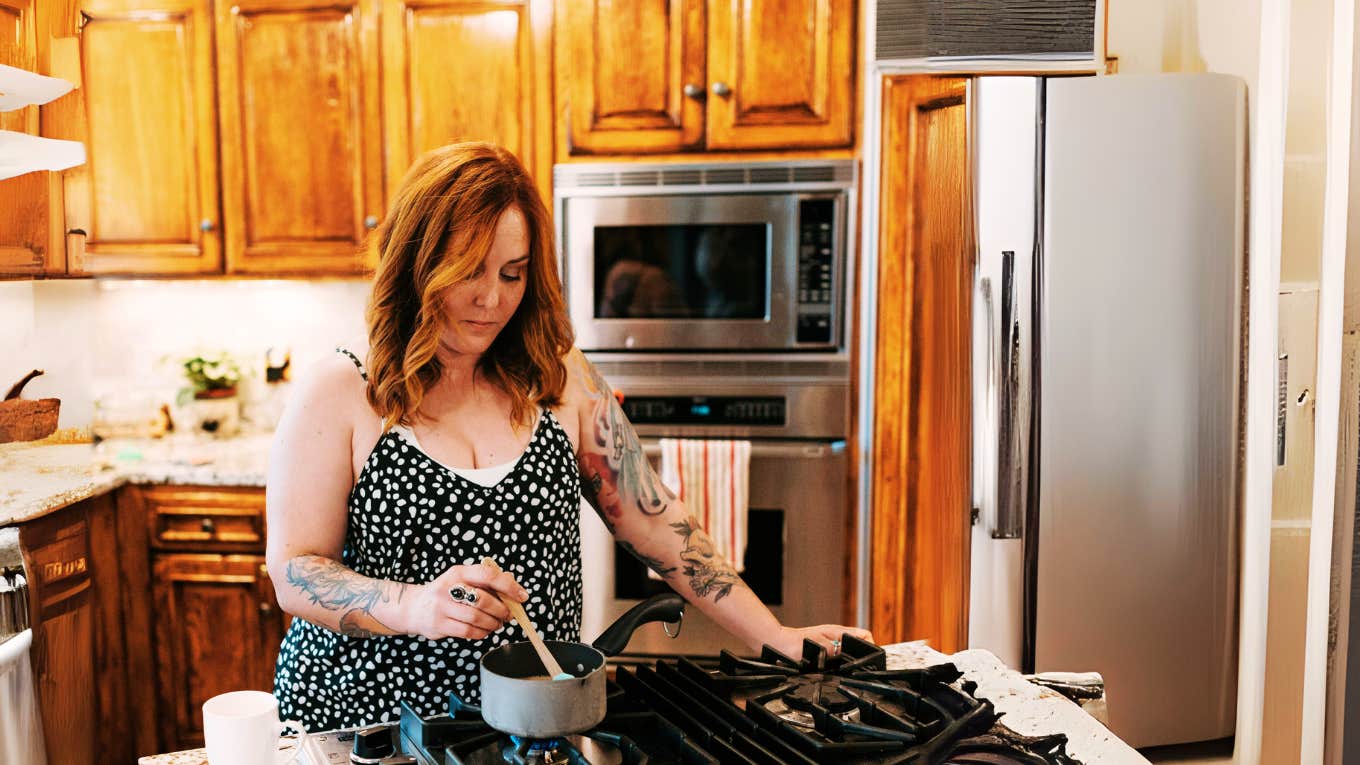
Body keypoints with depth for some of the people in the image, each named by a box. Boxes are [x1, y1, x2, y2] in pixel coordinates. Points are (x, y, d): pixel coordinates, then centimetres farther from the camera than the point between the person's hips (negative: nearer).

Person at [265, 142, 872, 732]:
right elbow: (294, 574, -10)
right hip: (364, 724, -2)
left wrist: (776, 639, -3)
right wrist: (414, 606, -29)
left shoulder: (560, 379, -1)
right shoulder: (338, 395, -8)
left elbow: (653, 521, 1)